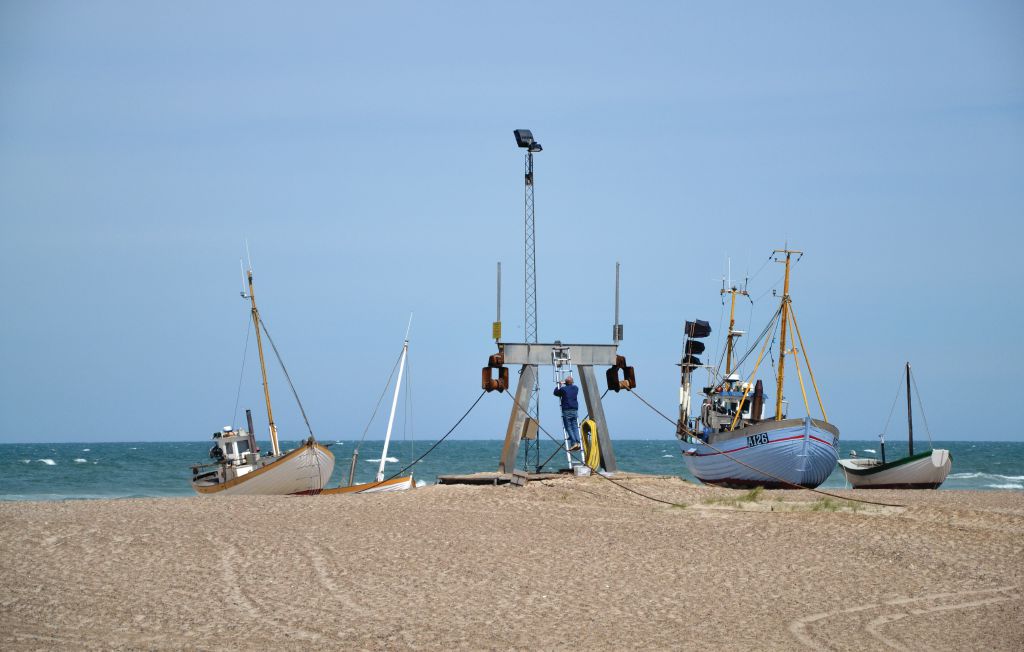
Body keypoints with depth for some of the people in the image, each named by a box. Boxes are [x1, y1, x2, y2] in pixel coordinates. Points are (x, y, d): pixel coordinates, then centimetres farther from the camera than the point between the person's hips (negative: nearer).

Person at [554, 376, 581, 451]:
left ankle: (574, 443, -16)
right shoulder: (576, 388, 9)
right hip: (574, 410, 5)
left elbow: (556, 393, 12)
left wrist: (559, 386, 28)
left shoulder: (563, 389, -6)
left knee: (568, 427, -4)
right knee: (575, 427, 7)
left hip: (566, 411, -5)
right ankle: (577, 442, -5)